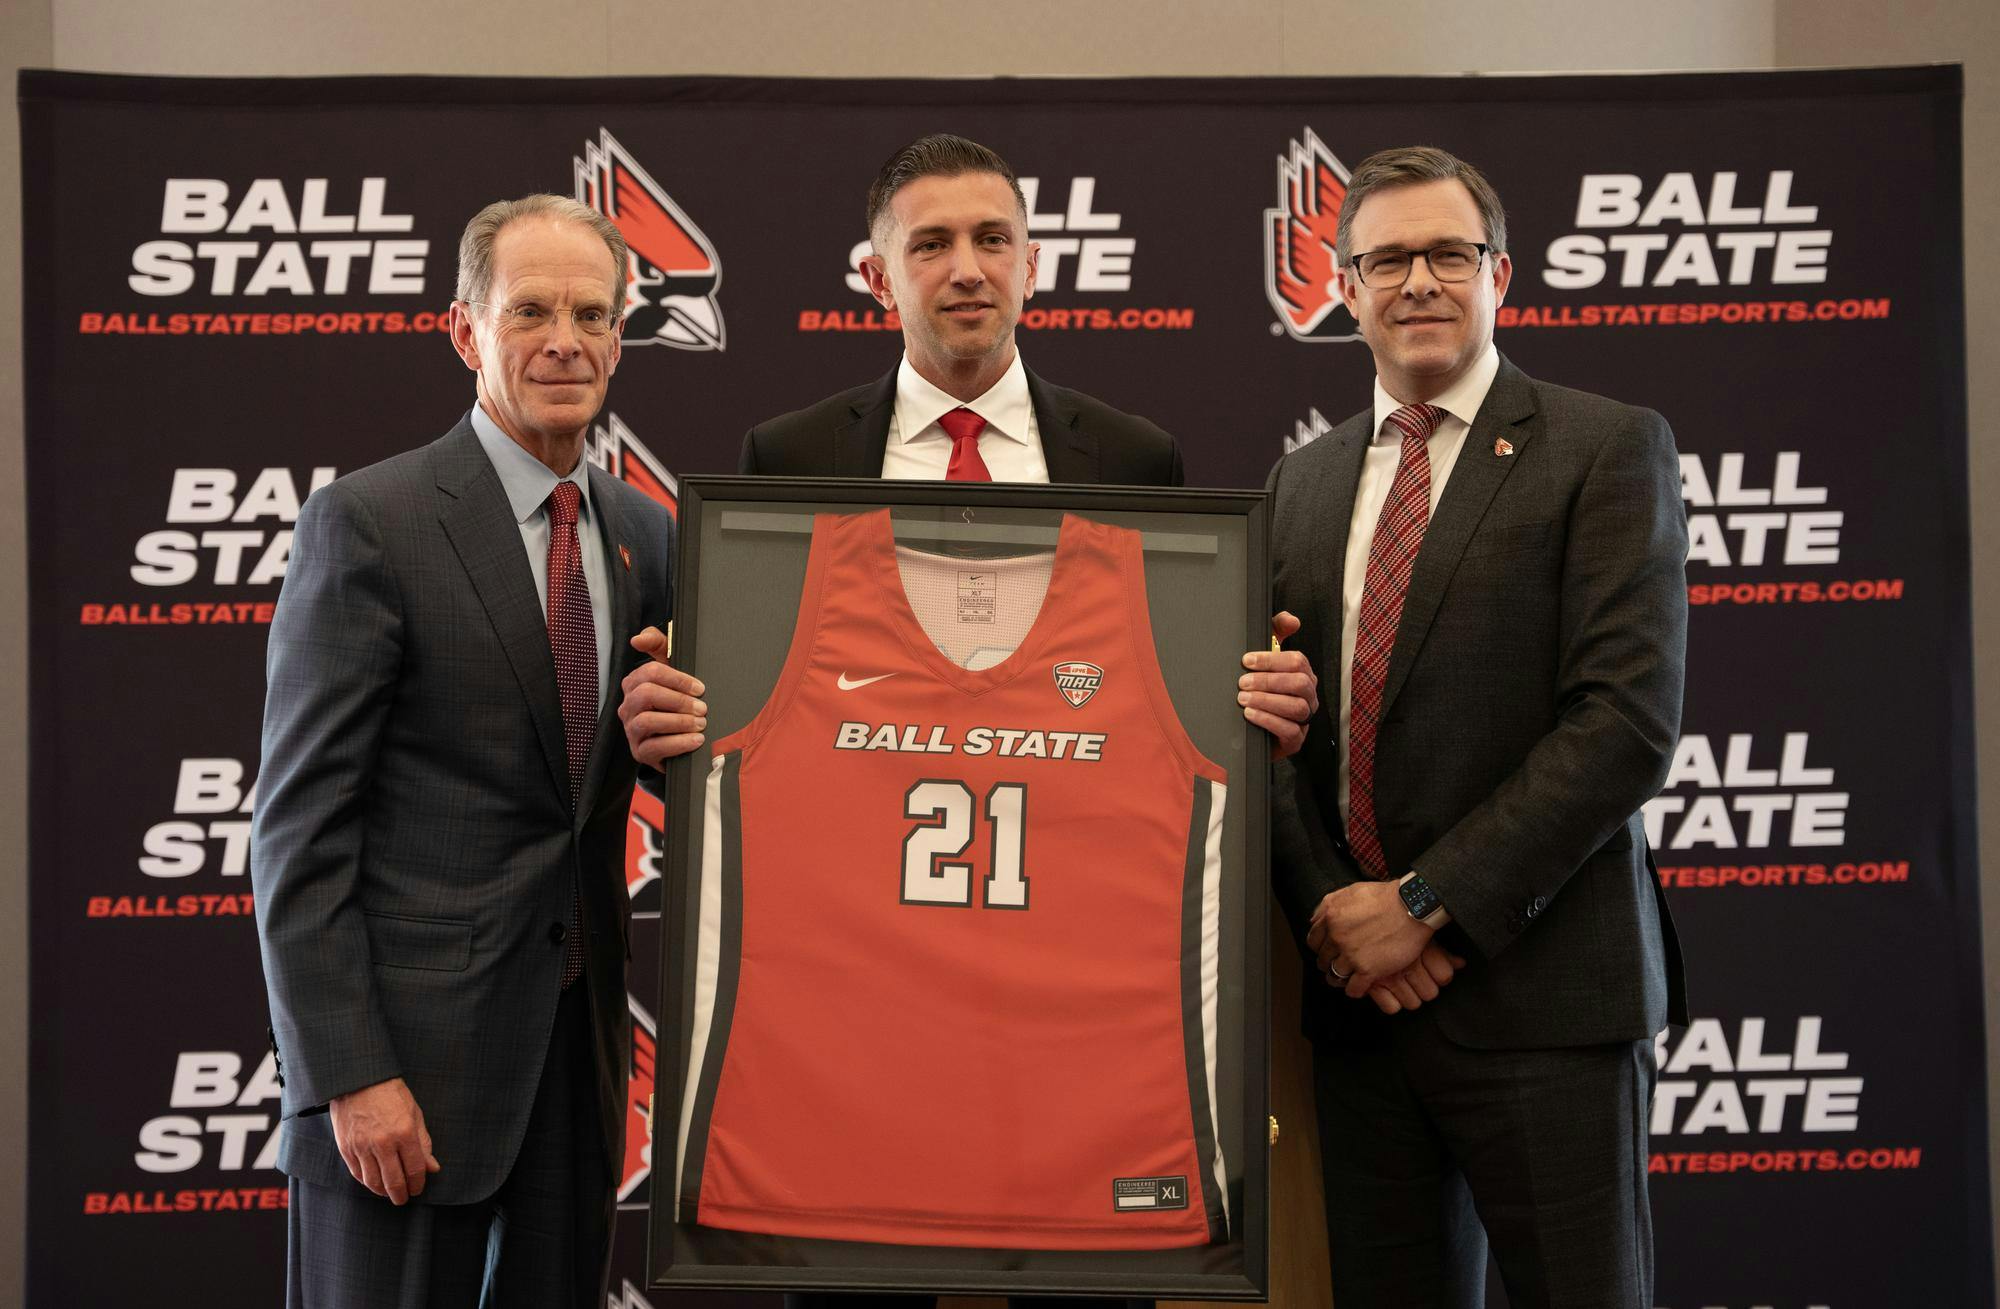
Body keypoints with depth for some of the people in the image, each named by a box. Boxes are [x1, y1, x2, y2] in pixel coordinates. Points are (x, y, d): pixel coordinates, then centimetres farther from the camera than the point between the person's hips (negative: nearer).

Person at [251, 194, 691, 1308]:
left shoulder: (645, 534, 9)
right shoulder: (369, 524, -9)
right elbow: (300, 829, -11)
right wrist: (349, 1077, -15)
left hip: (580, 1039, 6)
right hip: (411, 1043, -5)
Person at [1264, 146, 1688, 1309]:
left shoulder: (1607, 449, -2)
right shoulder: (1306, 480, 15)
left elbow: (1630, 717, -12)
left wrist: (1428, 902, -14)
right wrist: (1330, 908, -5)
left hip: (1540, 988, -5)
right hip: (1358, 992, 5)